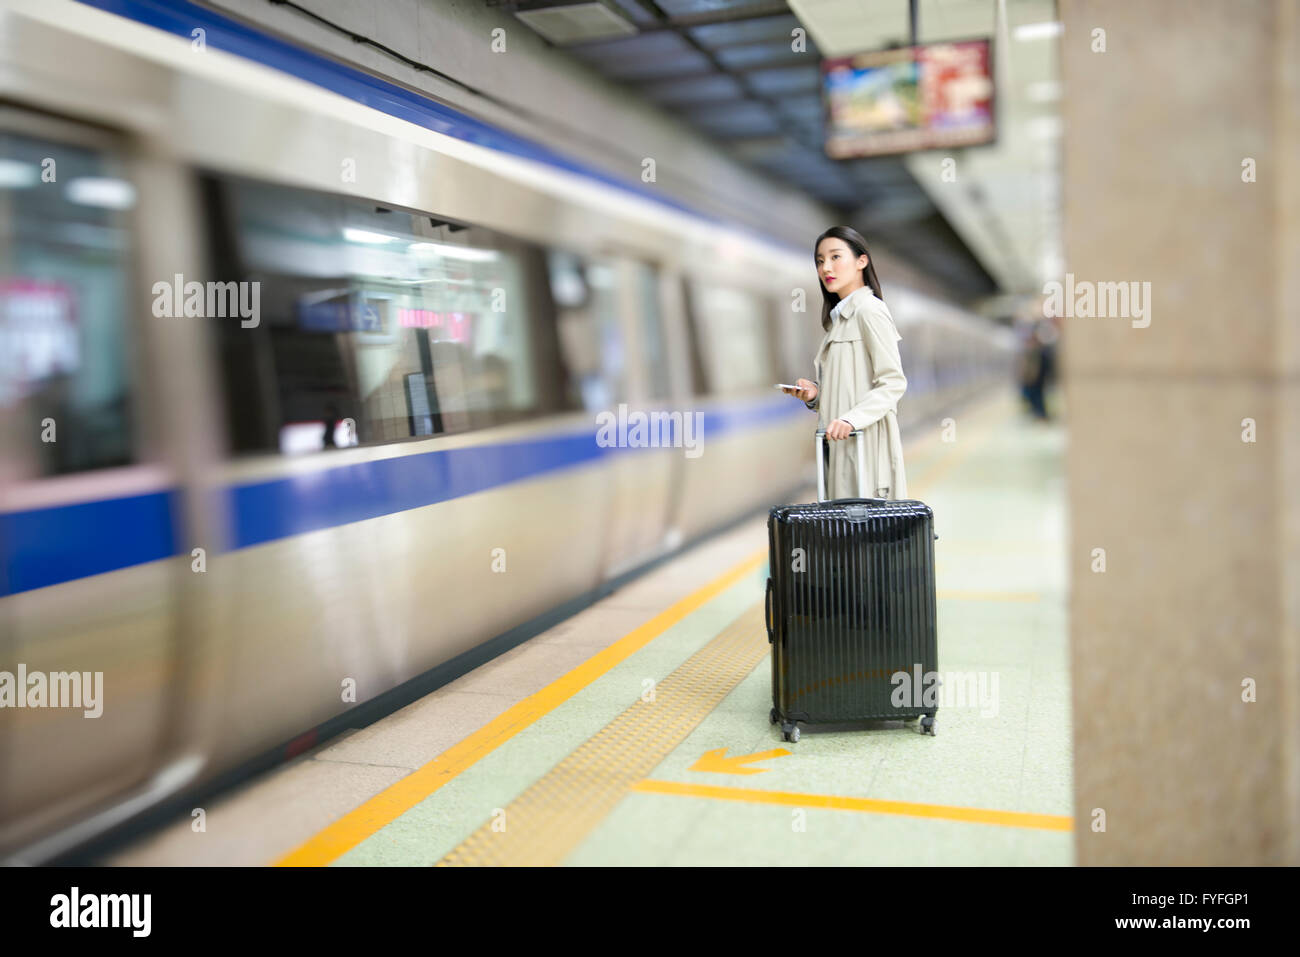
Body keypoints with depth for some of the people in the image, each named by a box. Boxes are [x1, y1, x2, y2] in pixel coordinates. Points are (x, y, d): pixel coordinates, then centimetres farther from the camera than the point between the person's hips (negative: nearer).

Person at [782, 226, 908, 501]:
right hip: (839, 446, 8)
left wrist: (852, 419, -25)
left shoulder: (869, 309, -7)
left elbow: (894, 383, -14)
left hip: (865, 446, -8)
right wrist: (815, 393, 5)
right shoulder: (838, 317, 20)